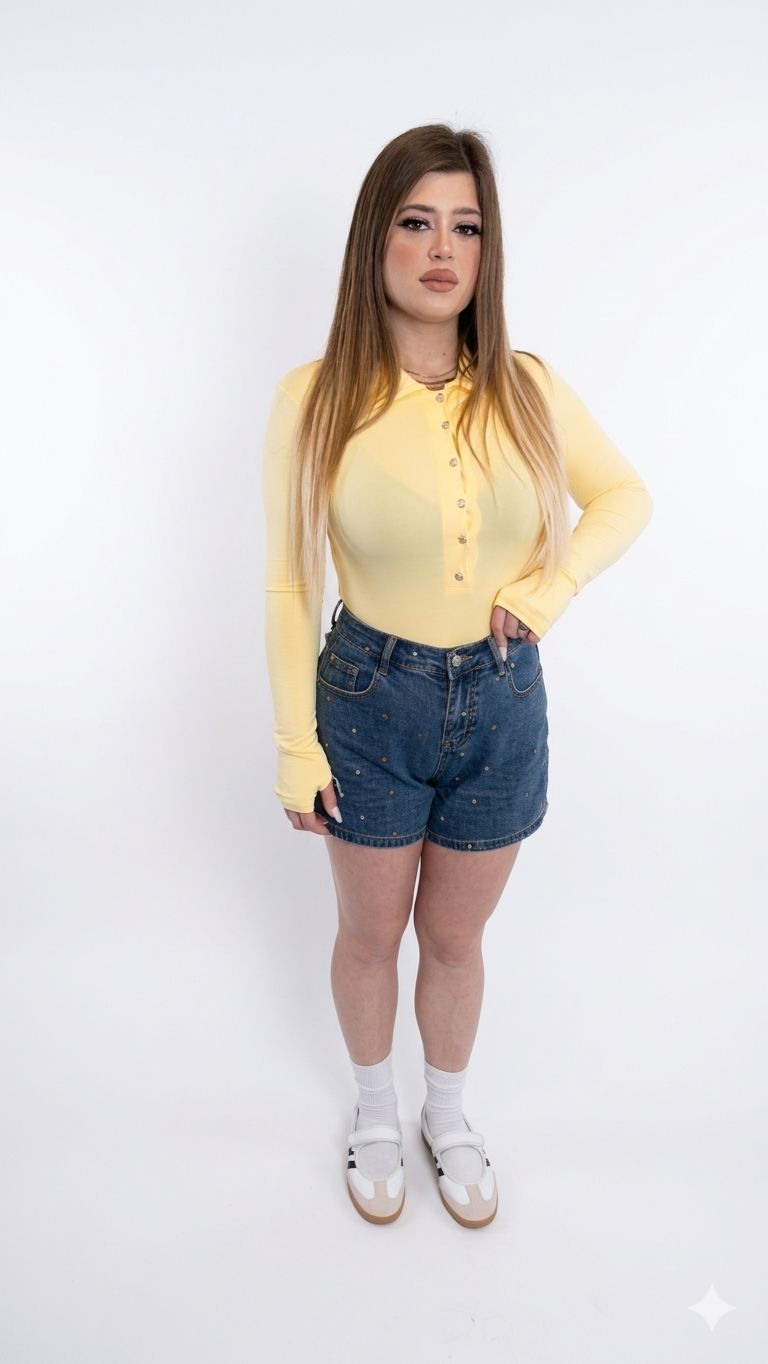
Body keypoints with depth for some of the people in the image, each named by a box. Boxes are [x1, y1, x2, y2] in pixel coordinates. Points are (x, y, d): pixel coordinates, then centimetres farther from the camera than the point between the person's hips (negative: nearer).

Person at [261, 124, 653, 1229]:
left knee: (456, 936, 20)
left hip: (502, 702, 2)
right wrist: (296, 746, -7)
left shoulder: (527, 388, -6)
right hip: (371, 699, -1)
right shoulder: (316, 399, -12)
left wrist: (551, 585, -10)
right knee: (370, 934, 19)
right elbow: (289, 584, -8)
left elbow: (626, 495, 7)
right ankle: (375, 1111, 49)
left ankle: (449, 1115, 48)